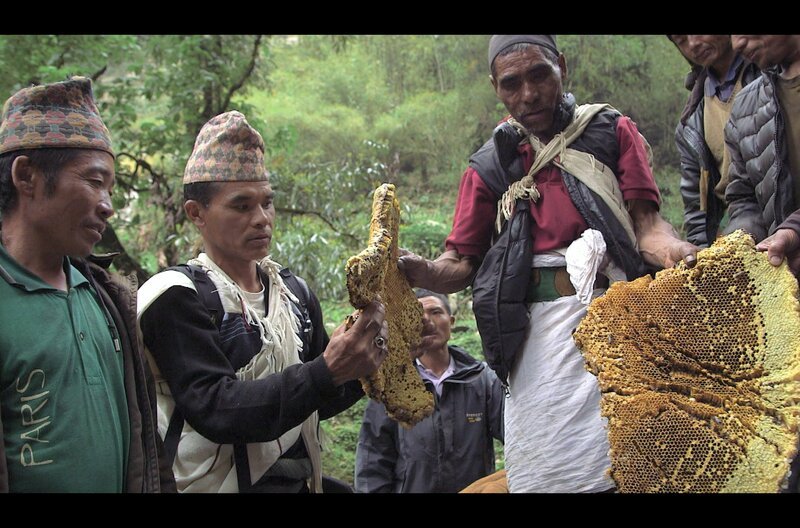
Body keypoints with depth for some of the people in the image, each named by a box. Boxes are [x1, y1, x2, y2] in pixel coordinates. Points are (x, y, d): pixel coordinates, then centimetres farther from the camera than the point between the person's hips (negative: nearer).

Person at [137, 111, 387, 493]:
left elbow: (317, 403, 9)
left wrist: (358, 366, -10)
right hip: (223, 483, -6)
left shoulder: (294, 291, 4)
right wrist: (327, 372, -32)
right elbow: (216, 410, -25)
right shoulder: (177, 300, -14)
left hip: (302, 481, 6)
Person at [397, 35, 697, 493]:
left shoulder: (613, 131, 15)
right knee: (547, 470, -5)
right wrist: (417, 271, -9)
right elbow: (461, 264, 13)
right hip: (540, 330, 1)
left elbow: (646, 223, 6)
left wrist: (674, 251, -18)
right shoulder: (490, 165, 17)